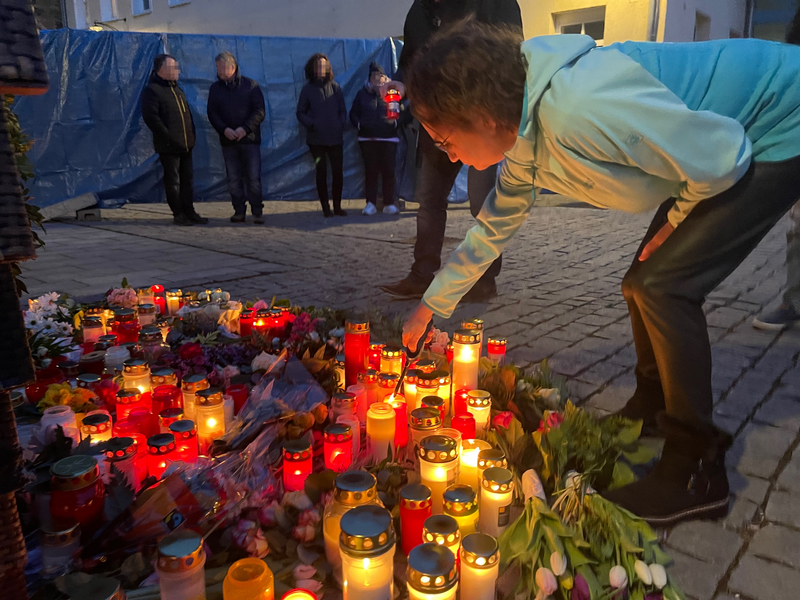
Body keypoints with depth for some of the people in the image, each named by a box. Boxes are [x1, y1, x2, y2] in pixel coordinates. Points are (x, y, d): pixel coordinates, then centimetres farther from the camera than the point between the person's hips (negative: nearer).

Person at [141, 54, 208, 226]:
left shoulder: (177, 89, 19)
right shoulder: (152, 90, -8)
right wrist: (168, 137, -19)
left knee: (188, 179, 10)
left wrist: (192, 134, 13)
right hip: (169, 147, -8)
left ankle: (189, 211, 19)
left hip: (185, 144, 8)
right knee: (173, 180, 0)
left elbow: (187, 113, 25)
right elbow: (151, 117, -16)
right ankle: (178, 214, 8)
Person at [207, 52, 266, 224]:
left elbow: (260, 111, -3)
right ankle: (239, 211, 12)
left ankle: (257, 212, 3)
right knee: (233, 180, 4)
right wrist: (224, 129, -12)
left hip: (249, 139, -3)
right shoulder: (215, 88, 10)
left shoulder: (250, 85, 1)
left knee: (253, 178, -4)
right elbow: (212, 113, 6)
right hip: (228, 141, 3)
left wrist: (245, 128, -14)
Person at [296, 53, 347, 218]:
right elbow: (300, 112, 7)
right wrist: (311, 124, -10)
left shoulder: (335, 87, 9)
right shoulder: (308, 89, 5)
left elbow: (342, 110, 13)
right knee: (321, 172, 1)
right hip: (316, 139, -1)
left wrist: (341, 124, -3)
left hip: (335, 137, 1)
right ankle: (325, 207, 8)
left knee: (338, 172, 0)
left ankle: (337, 206, 11)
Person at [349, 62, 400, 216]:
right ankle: (370, 203, 6)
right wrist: (359, 125, -5)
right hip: (367, 139, 1)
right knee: (370, 170, 1)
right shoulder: (362, 94, 11)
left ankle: (389, 203, 5)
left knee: (388, 171, -2)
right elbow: (353, 113, 13)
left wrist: (395, 121, -14)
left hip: (389, 139, -1)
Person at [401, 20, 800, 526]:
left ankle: (697, 472, -2)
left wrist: (678, 219, -8)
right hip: (721, 143, 9)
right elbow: (494, 228, 10)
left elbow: (721, 155, -29)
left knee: (664, 286, -17)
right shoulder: (525, 143, -4)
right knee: (643, 284, 8)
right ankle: (651, 414, 29)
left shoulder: (577, 110, -36)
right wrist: (429, 308, 16)